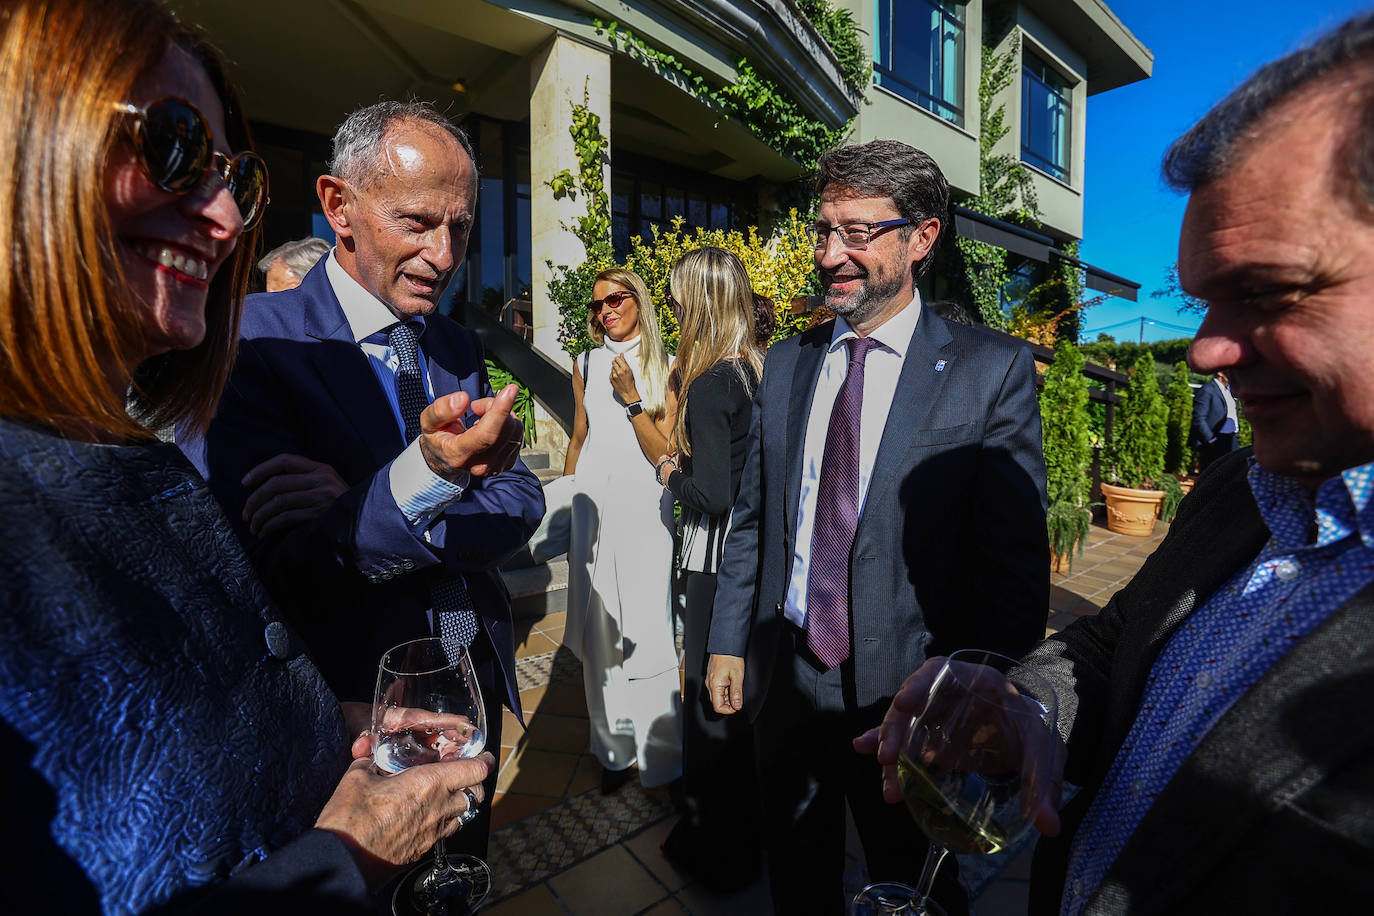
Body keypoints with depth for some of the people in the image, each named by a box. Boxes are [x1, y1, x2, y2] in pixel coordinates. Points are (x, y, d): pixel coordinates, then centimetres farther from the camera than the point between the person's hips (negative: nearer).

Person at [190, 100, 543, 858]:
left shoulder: (459, 347, 1)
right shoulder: (253, 339, -17)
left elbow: (521, 501, -6)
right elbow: (276, 570, -25)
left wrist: (357, 517, -21)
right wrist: (425, 470, -42)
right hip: (353, 711, -4)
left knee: (464, 875, 28)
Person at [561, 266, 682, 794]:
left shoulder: (665, 368, 0)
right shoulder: (586, 365, 11)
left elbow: (663, 454, -6)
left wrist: (630, 397, -16)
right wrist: (565, 512, 16)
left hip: (643, 507, -3)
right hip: (591, 500, 4)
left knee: (647, 629, -4)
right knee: (600, 633, 8)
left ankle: (660, 752, 14)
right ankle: (614, 747, 24)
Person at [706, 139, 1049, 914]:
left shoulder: (992, 372, -10)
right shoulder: (786, 364, 3)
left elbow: (1018, 558, -10)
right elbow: (753, 520, 5)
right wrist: (729, 643, 5)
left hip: (907, 693, -3)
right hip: (782, 676, 4)